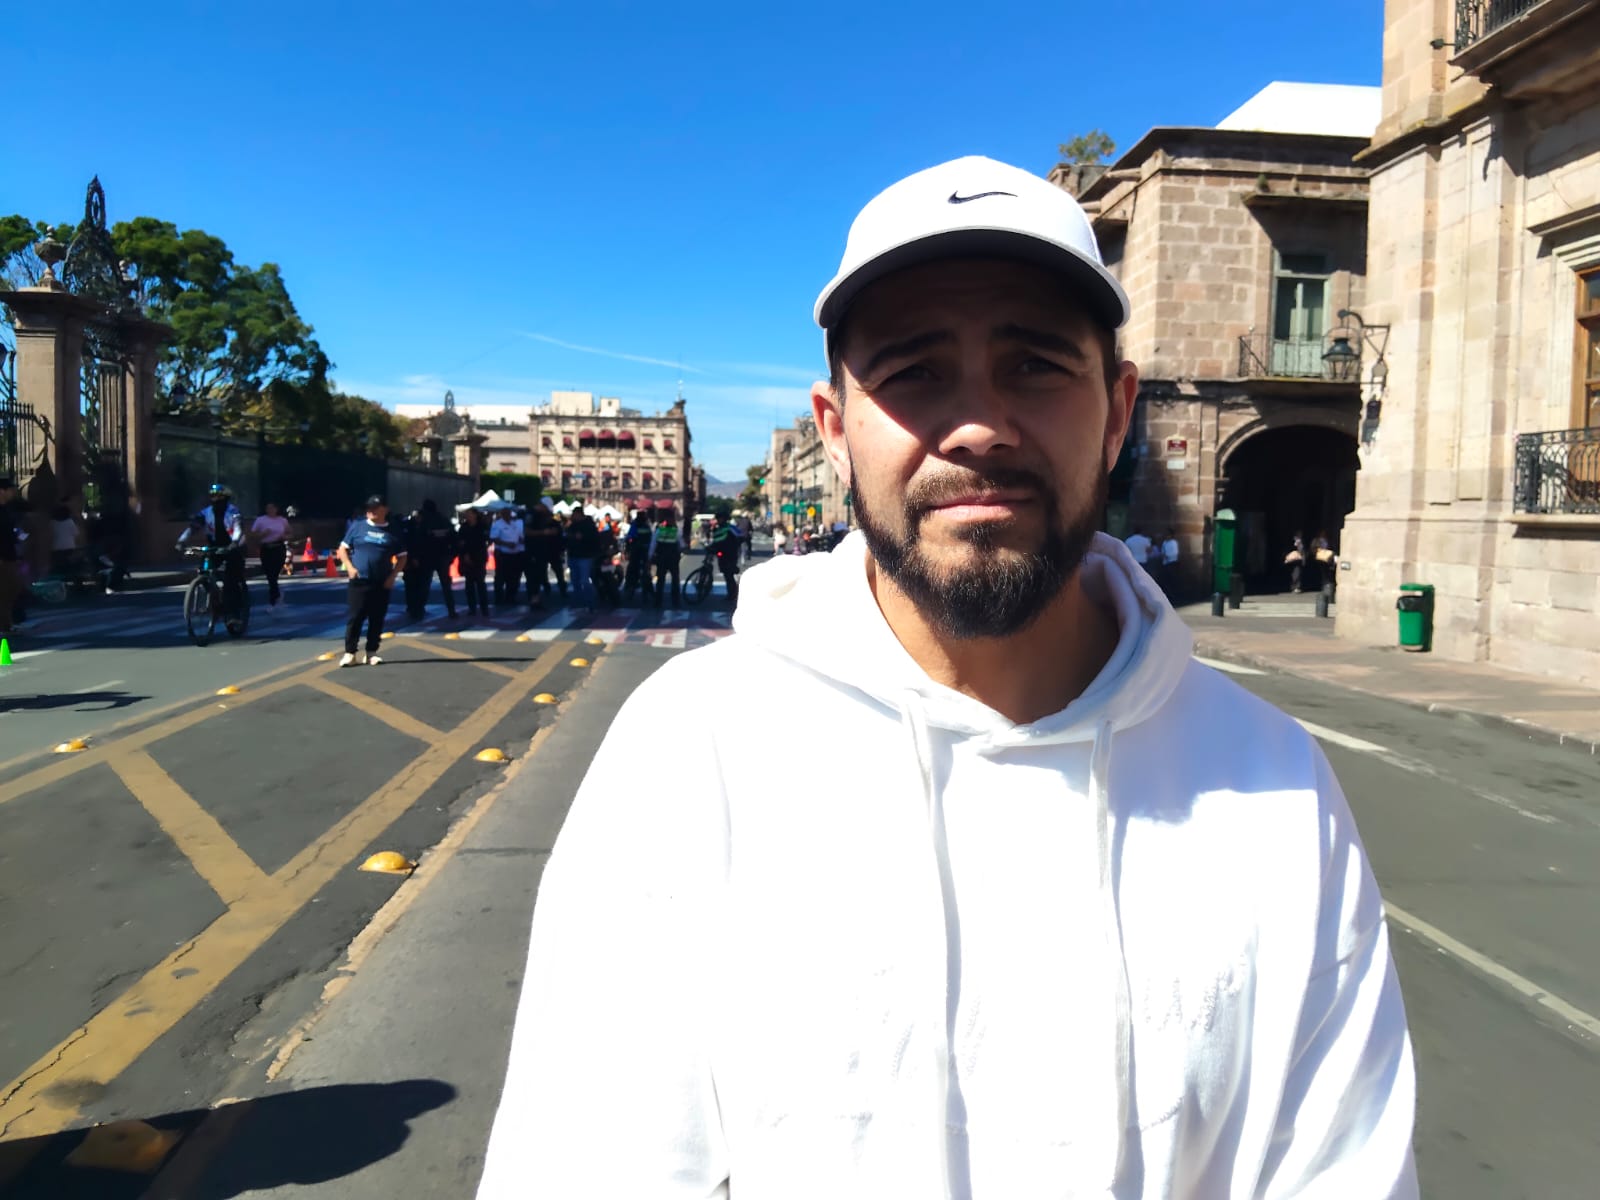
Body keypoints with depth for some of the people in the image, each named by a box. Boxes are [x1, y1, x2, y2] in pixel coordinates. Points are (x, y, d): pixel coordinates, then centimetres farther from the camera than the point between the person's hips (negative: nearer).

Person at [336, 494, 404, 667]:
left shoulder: (393, 533, 5)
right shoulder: (357, 527, 3)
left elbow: (402, 557, 9)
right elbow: (343, 549, 7)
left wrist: (393, 576, -3)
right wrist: (349, 567, -8)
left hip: (382, 583, 1)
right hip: (359, 581, -1)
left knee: (377, 619, 5)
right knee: (356, 617, -2)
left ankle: (371, 653, 15)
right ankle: (350, 653, 4)